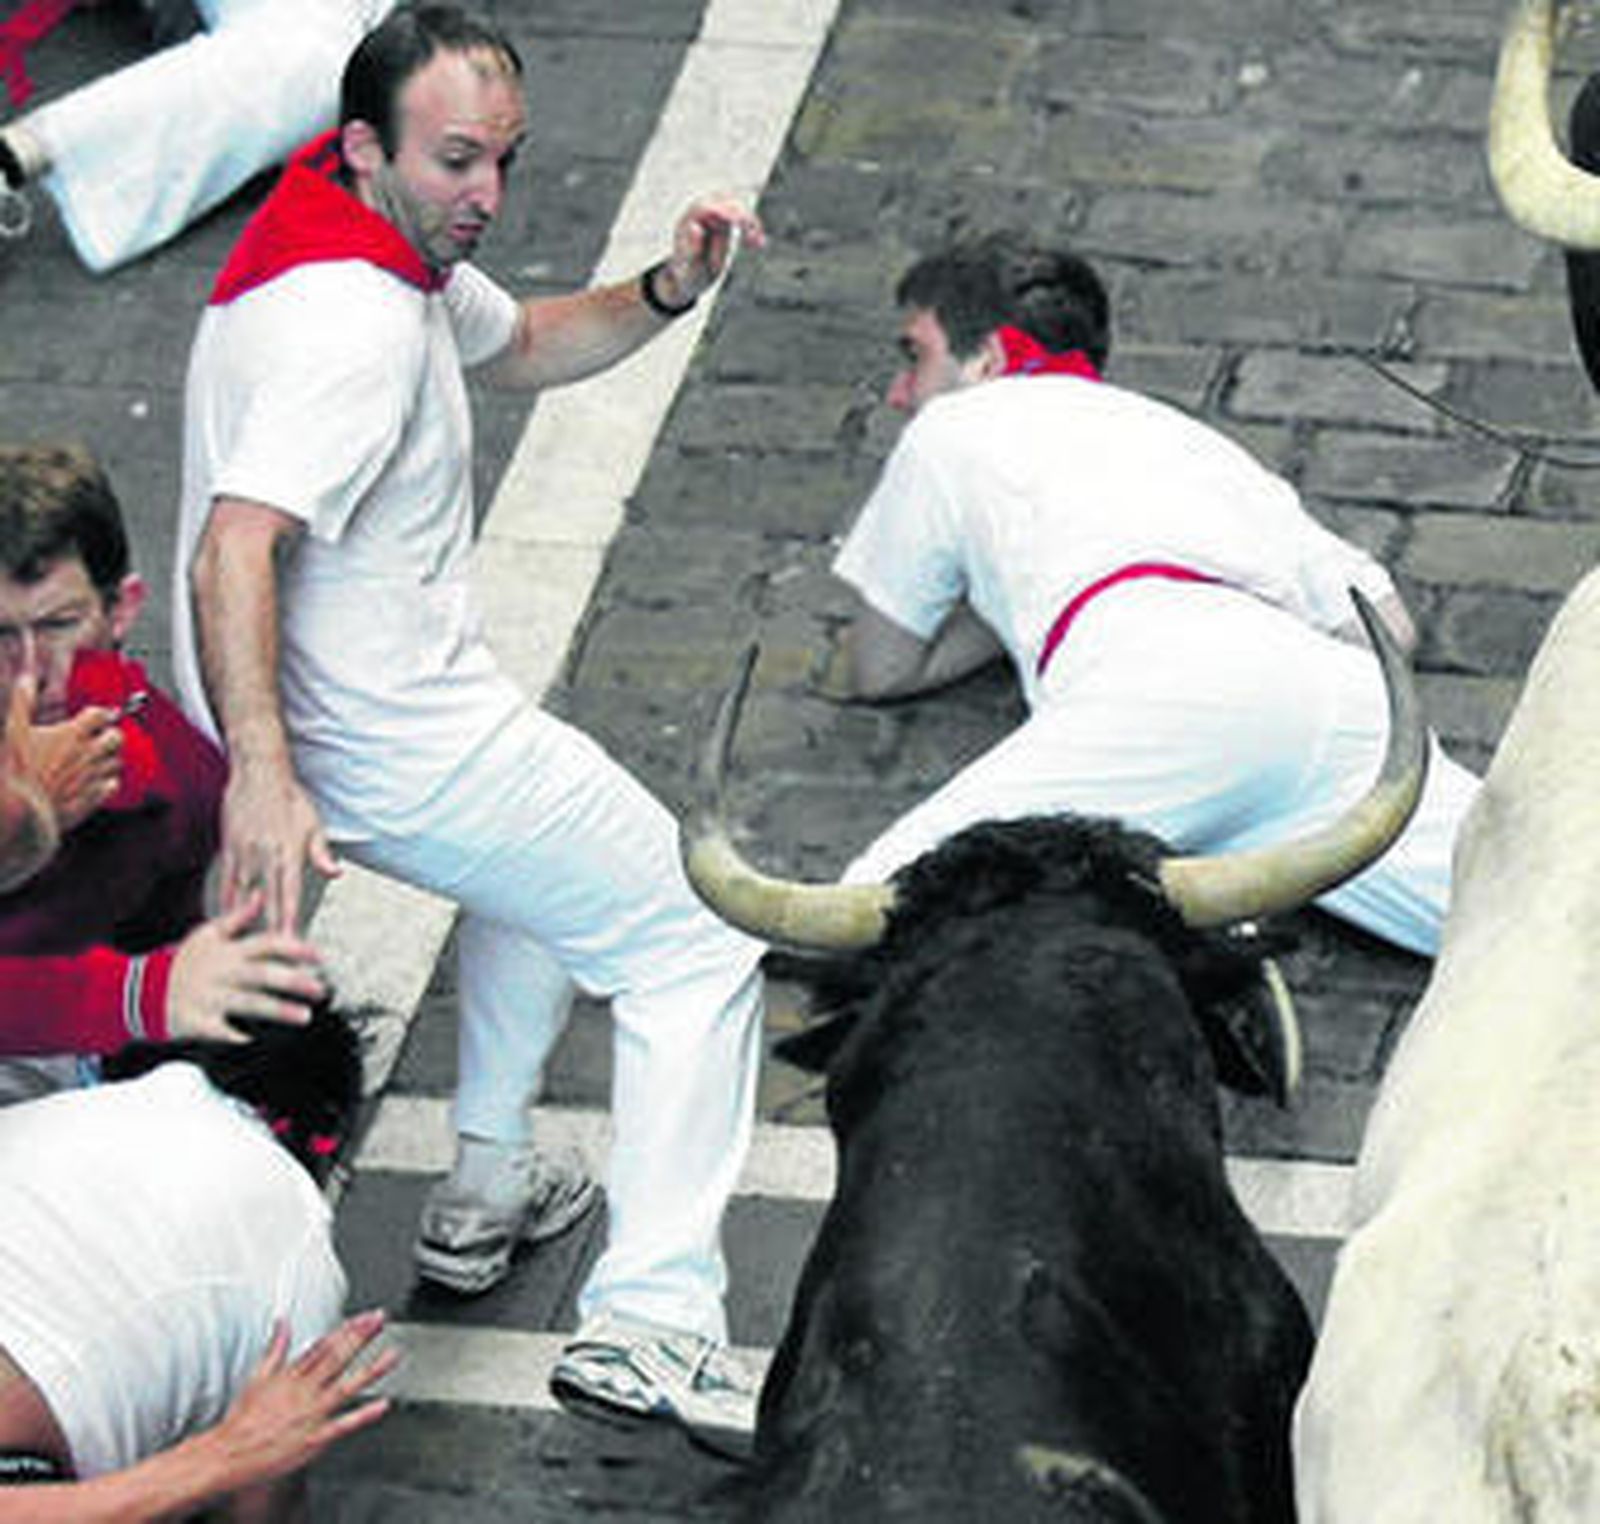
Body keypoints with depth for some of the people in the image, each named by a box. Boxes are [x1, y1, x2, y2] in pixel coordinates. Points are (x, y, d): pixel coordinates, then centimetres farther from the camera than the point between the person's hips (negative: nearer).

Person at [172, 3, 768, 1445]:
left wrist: (665, 290, 5)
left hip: (300, 727, 10)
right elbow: (234, 549, -36)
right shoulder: (355, 323, -26)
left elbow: (522, 341, 25)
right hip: (398, 751, -10)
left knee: (535, 866, 36)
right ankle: (650, 1320, -8)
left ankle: (487, 1189, 33)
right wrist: (262, 771, -46)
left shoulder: (404, 248, 7)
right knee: (697, 949, -1)